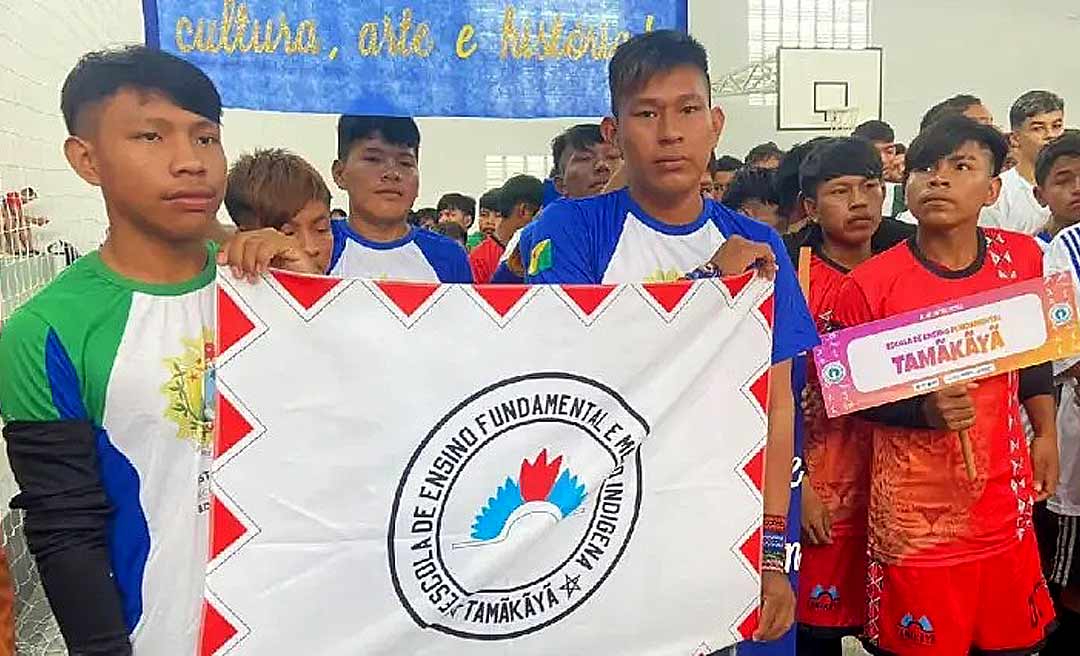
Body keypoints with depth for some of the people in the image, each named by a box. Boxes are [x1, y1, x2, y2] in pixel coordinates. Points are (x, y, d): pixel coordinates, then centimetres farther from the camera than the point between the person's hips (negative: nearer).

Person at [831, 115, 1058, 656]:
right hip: (915, 509, -4)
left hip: (1005, 500, 5)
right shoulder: (869, 285, -15)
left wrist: (1046, 433, 11)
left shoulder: (1021, 258, -1)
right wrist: (924, 411, -20)